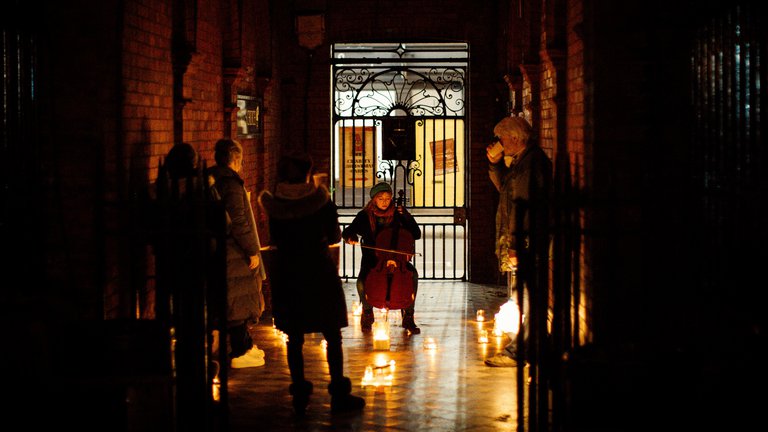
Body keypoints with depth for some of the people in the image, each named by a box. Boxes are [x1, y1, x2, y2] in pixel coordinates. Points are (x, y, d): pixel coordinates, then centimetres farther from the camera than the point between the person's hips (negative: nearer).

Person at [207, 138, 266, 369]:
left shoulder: (209, 181, 9)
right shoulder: (231, 183, -18)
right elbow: (238, 222, -22)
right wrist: (253, 251, -17)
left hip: (217, 251, 9)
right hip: (234, 254, -9)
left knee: (236, 301, 18)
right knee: (240, 300, -1)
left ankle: (245, 345, 29)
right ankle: (239, 352, 3)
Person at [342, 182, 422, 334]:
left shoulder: (397, 214, 3)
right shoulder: (365, 216, 2)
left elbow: (416, 234, 1)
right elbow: (346, 232, 0)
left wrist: (406, 216, -12)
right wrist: (351, 236, -24)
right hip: (371, 259, -1)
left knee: (413, 274, -30)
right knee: (362, 281, -31)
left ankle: (408, 317, -15)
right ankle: (367, 313, 3)